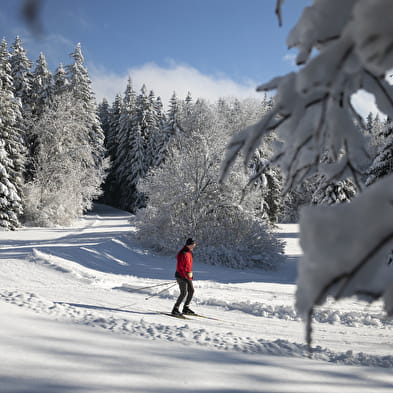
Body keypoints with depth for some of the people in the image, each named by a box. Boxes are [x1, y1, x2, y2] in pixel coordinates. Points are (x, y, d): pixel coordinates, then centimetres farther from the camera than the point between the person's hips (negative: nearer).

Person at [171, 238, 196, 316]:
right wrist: (185, 275, -23)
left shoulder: (189, 252, 13)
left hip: (187, 276, 10)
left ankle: (186, 308, 21)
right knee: (184, 293, -11)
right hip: (181, 276, -10)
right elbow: (179, 267, -21)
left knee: (191, 291, 10)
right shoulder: (182, 253, -17)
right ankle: (175, 309, -3)